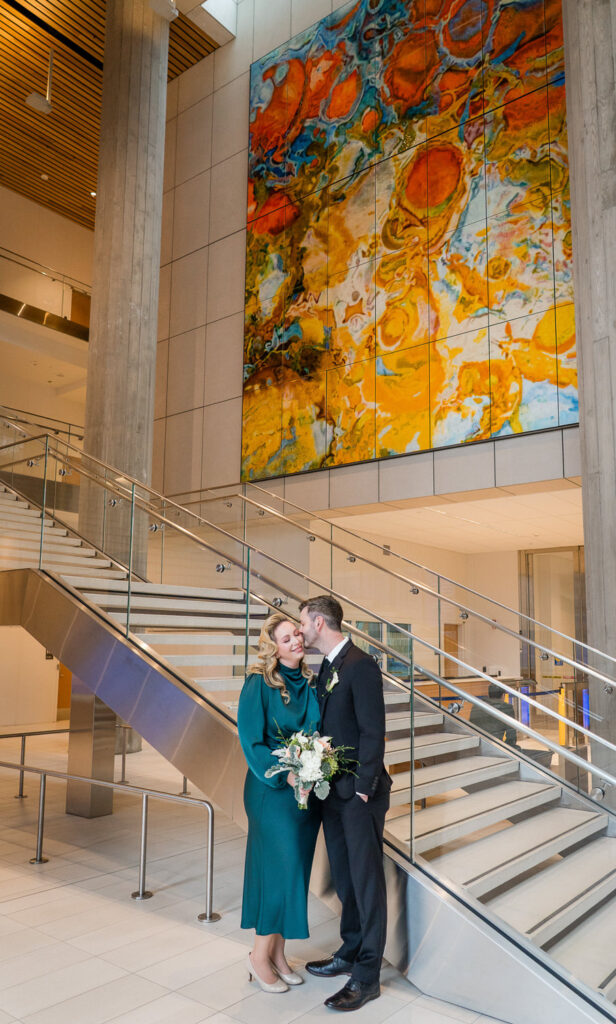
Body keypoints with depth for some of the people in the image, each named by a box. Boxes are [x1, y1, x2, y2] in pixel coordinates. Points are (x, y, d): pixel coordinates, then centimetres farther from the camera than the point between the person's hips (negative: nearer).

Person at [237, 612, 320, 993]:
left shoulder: (310, 683, 3)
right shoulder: (259, 684, -13)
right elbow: (251, 742, -14)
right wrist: (285, 774, -22)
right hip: (273, 790, -6)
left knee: (294, 871, 13)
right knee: (280, 869, -2)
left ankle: (277, 952, 29)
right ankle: (260, 955, 19)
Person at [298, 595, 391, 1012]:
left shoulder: (361, 665, -17)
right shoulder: (327, 668, 10)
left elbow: (373, 732, -19)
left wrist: (362, 789, -17)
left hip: (360, 793, -8)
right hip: (333, 790, 8)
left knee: (367, 879, 3)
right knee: (345, 877, 19)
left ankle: (367, 976, 14)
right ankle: (351, 952, 34)